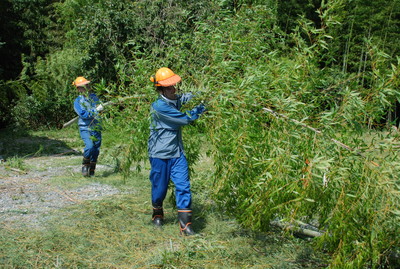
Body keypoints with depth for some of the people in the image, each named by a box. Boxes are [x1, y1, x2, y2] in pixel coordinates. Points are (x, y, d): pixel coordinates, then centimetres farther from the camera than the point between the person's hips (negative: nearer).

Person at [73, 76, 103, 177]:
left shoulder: (94, 97, 11)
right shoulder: (77, 101, -3)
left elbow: (99, 108, 20)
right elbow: (83, 114, -15)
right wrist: (95, 110, -20)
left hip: (96, 128, 4)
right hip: (85, 128, -4)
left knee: (96, 149, 4)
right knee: (89, 146, -22)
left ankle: (91, 171, 20)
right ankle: (85, 166, 4)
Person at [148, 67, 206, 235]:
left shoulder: (176, 100, 4)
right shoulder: (159, 106, -19)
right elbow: (184, 119, -19)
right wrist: (200, 109, -12)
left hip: (177, 153, 6)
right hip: (160, 154, -5)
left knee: (183, 186, -6)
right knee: (160, 188, 10)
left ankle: (185, 225, -4)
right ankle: (157, 214, 38)